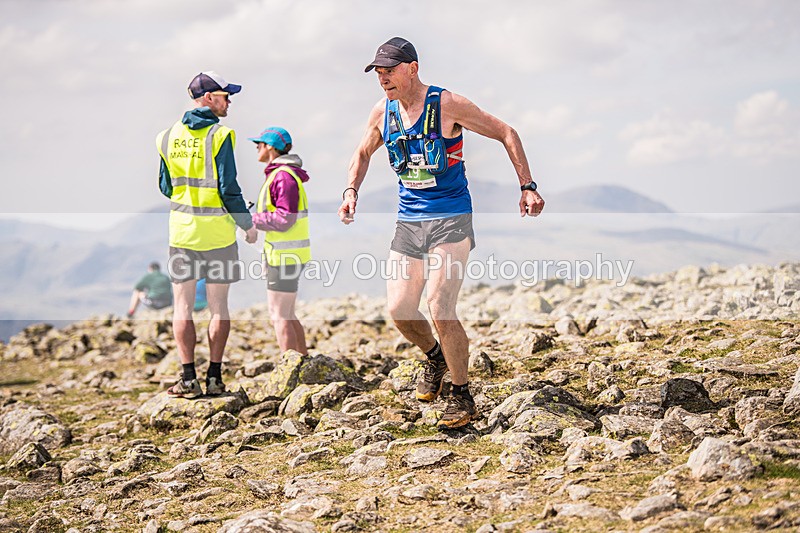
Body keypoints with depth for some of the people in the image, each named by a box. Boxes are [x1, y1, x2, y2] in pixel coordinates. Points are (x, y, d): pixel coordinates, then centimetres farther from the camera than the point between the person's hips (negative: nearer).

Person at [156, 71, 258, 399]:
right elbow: (228, 188, -12)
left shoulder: (169, 135, 5)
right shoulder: (219, 135, -10)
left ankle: (189, 378, 1)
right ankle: (214, 377, 7)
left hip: (181, 229, 3)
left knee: (183, 305, 5)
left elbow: (165, 187, 11)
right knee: (218, 305, 6)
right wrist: (248, 224, 0)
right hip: (217, 231, -3)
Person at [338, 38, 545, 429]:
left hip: (450, 219, -5)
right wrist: (351, 191, 5)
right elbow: (363, 153, 23)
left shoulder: (447, 105, -12)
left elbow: (505, 133, -4)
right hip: (408, 221, 6)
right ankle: (434, 356, 30)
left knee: (439, 308, -16)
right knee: (398, 309, -3)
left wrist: (527, 186, -9)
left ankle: (462, 397, 0)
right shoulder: (382, 113, 4)